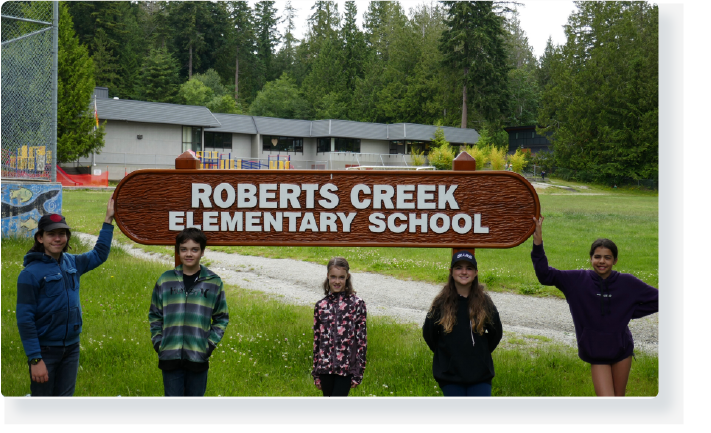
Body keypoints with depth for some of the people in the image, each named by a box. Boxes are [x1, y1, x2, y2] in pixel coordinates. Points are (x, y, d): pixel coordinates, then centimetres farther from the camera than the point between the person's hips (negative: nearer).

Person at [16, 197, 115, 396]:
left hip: (71, 348, 6)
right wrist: (35, 359, -19)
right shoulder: (31, 273, -12)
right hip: (45, 350, -6)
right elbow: (25, 319, -15)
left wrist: (108, 221, 24)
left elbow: (99, 255, 26)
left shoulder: (72, 263, 7)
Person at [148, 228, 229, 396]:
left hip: (199, 357, 0)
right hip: (170, 356, 0)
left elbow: (222, 318, 9)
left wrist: (210, 344, -1)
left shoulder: (213, 282, 3)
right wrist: (158, 343, 2)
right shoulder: (165, 280, 5)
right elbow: (154, 316, 12)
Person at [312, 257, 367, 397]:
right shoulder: (320, 306, 7)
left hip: (346, 368, -4)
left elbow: (362, 340, -3)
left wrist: (358, 373, -6)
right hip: (325, 367, 4)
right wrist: (316, 374, 10)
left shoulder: (357, 304, -3)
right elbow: (316, 340, 10)